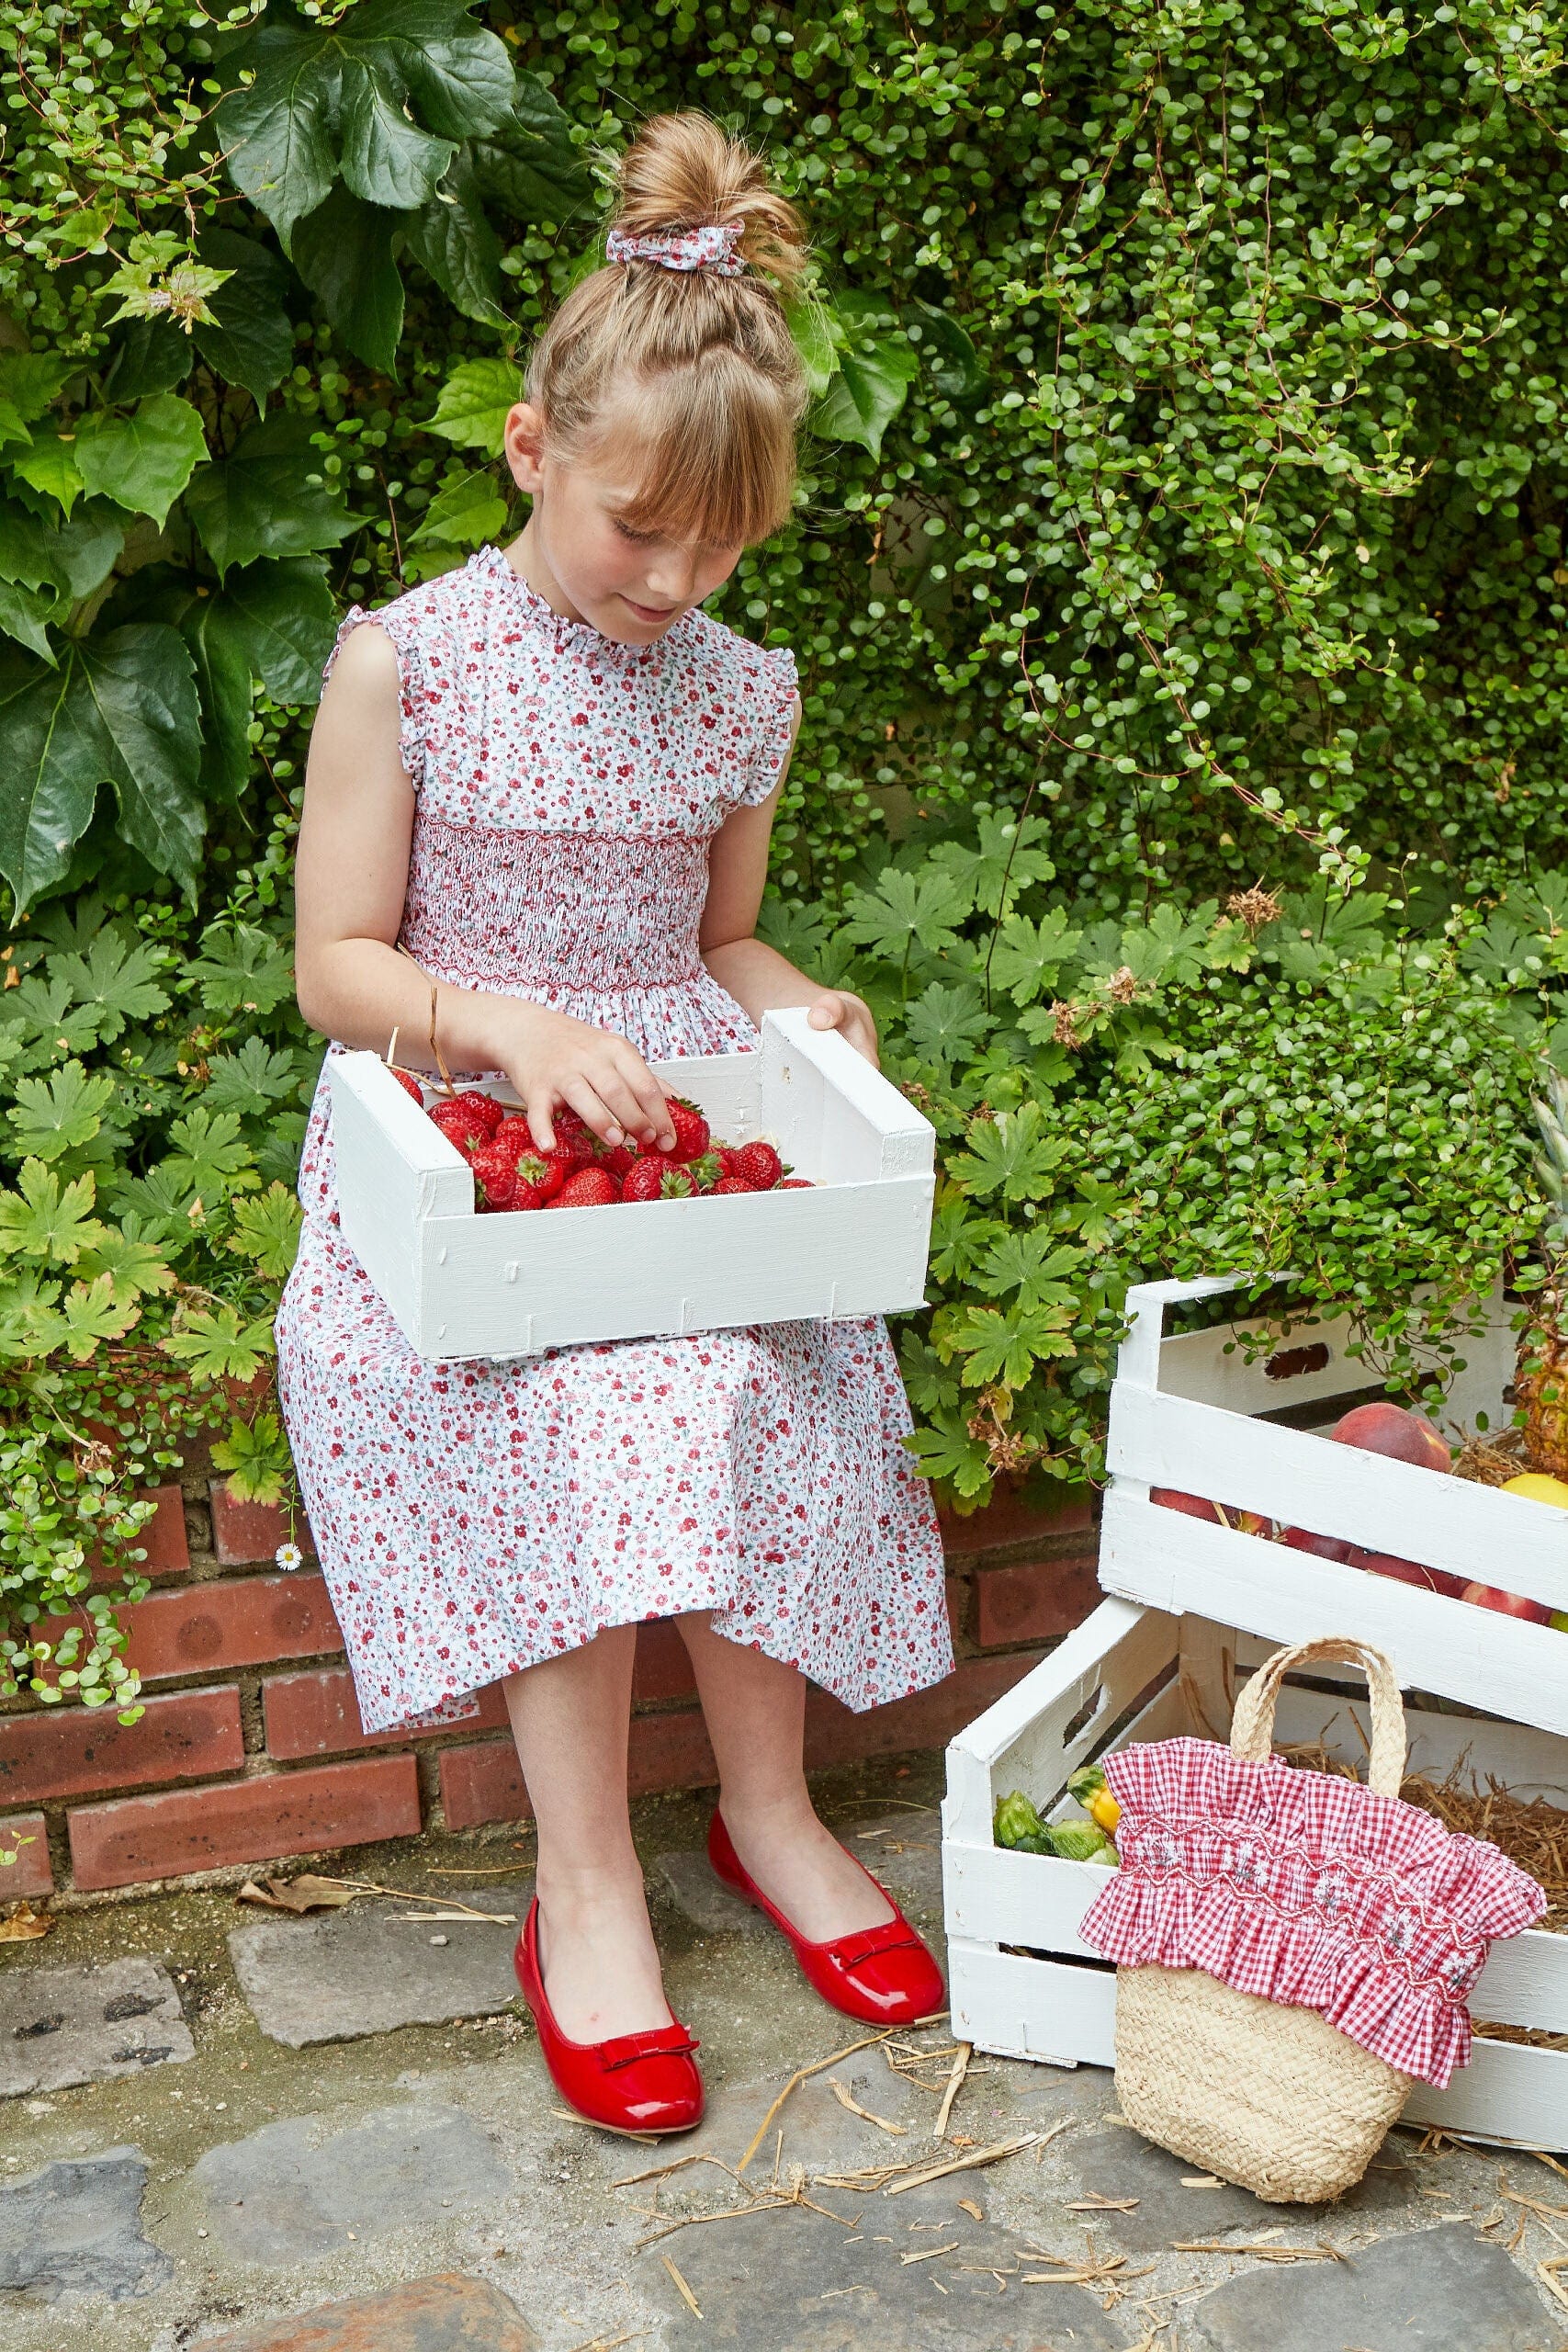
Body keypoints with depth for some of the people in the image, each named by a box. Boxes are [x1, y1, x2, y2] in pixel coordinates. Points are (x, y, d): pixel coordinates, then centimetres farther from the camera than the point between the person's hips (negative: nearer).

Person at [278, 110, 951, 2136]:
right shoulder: (403, 662, -6)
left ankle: (764, 1807, -3)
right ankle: (585, 1888, -15)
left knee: (748, 1366, -26)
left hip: (682, 1120, 4)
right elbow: (336, 968, -5)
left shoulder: (742, 691, 7)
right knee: (569, 1399, -31)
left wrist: (801, 1009, -4)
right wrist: (511, 1023, -22)